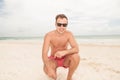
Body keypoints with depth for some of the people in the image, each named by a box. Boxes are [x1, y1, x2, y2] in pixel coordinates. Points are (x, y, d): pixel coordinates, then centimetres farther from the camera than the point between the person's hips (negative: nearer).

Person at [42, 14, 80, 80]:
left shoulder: (69, 34, -16)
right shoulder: (49, 35, -21)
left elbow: (76, 49, -24)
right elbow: (44, 54, -27)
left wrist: (64, 52, -44)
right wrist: (50, 69, -42)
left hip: (65, 59, 1)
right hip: (53, 60, -1)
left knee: (76, 56, -29)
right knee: (46, 69, -32)